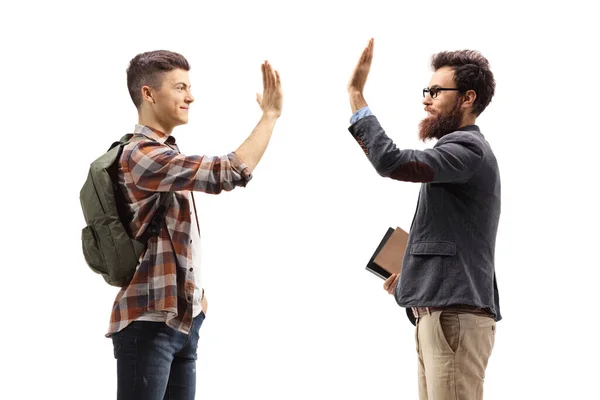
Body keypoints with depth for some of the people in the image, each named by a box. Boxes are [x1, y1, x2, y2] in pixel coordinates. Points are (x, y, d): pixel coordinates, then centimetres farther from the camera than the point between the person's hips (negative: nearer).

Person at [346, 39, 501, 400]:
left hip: (454, 313, -10)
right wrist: (412, 273, 12)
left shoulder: (467, 149, -10)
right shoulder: (460, 148, 23)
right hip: (440, 310, 10)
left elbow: (391, 162, -26)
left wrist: (356, 93, -19)